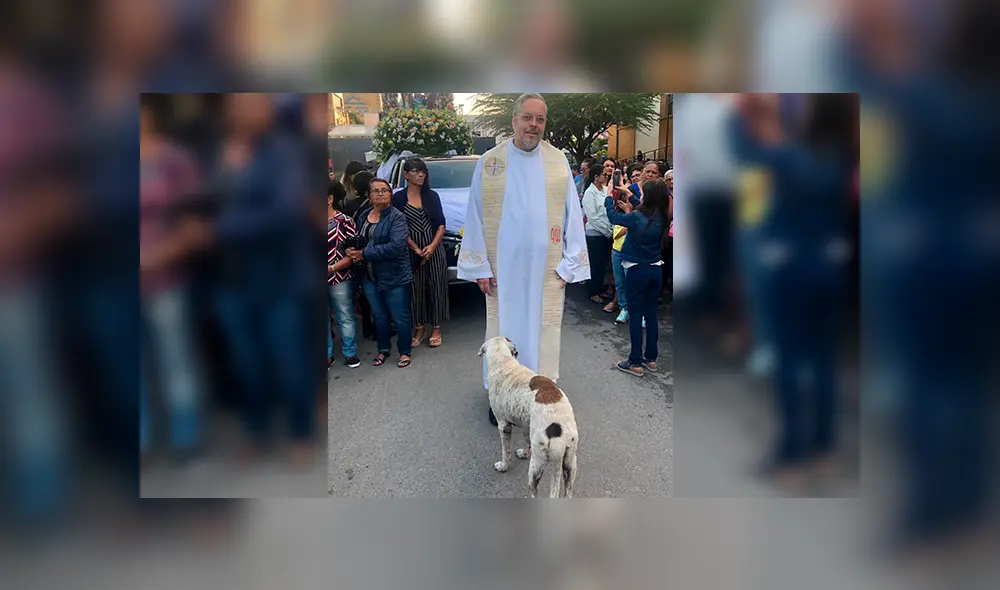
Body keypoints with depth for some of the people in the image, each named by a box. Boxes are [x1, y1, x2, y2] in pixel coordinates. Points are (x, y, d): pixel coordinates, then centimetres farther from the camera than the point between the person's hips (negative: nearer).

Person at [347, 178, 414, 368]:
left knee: (400, 317, 5)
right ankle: (383, 349, 37)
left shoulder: (396, 217, -13)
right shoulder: (363, 216, 7)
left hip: (394, 276, -5)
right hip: (370, 277, 6)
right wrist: (353, 251, -8)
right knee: (379, 316, 18)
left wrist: (364, 253, -21)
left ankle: (405, 352, 23)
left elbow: (396, 246, -24)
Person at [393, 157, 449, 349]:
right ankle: (419, 328, 16)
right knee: (416, 290, 3)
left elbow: (441, 225, 4)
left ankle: (436, 329, 14)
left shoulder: (432, 196, 7)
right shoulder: (398, 198, 0)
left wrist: (432, 246, -12)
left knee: (436, 288, 3)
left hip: (434, 250, 2)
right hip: (410, 252, -1)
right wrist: (416, 249, -12)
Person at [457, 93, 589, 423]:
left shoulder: (559, 161, 1)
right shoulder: (489, 161, -1)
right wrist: (479, 267, -4)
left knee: (543, 328, 7)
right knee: (503, 326, 8)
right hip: (503, 266, 0)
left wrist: (570, 264, -4)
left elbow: (572, 214, 1)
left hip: (546, 268, 1)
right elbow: (475, 216, 0)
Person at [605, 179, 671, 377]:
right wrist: (629, 211, 19)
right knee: (651, 314, 14)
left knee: (636, 316, 1)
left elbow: (613, 217, -1)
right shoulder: (661, 219, 0)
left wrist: (608, 197, 15)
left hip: (637, 271, -5)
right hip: (655, 270, 6)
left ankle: (636, 362, 6)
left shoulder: (637, 217, -17)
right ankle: (651, 358, 23)